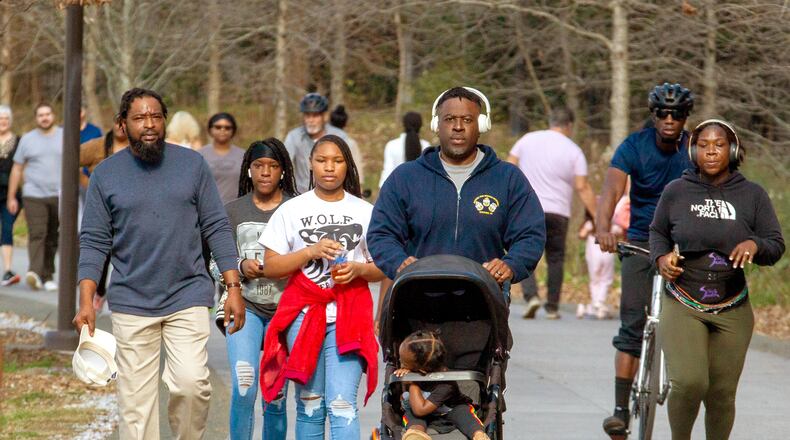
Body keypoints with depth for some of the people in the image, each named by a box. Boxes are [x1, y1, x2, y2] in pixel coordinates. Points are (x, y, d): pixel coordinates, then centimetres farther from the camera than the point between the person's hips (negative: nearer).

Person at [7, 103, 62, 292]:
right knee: (37, 234, -15)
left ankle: (47, 276, 13)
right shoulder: (27, 139, 7)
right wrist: (11, 197, 6)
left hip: (58, 196, 1)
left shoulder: (64, 136, 8)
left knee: (52, 238, 4)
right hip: (34, 195, -1)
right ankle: (35, 273, -28)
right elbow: (17, 169, 9)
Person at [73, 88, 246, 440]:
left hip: (188, 297, -1)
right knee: (135, 400, 0)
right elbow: (94, 241, 3)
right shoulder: (105, 174, 4)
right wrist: (86, 301, -7)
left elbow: (217, 228, 5)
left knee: (191, 383, -17)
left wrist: (233, 288, -1)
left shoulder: (192, 164, 4)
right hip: (131, 303, 1)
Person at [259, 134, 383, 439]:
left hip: (348, 317, -1)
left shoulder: (364, 212, 9)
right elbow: (270, 267, 2)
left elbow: (383, 269, 12)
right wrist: (311, 252, -11)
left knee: (342, 405, -12)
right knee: (310, 405, 5)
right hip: (303, 313, 1)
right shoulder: (291, 210, 7)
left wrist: (358, 269, -10)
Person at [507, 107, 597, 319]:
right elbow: (583, 187, -6)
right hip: (557, 212, -1)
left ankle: (531, 295, -17)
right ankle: (552, 307, 9)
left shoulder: (527, 140, 7)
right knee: (555, 258, 10)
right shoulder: (573, 151, 0)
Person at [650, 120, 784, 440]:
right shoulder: (676, 192, 1)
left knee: (722, 394, 6)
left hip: (732, 313, 1)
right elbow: (658, 232, 17)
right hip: (682, 307, -1)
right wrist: (661, 257, -4)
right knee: (688, 383, -19)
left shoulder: (752, 195, 1)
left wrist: (754, 245, -18)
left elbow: (776, 246, 4)